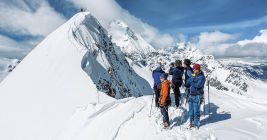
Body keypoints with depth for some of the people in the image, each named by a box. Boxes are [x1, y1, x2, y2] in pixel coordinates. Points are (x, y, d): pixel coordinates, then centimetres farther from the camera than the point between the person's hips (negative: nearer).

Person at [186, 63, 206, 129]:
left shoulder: (202, 77, -10)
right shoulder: (193, 75, 12)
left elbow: (198, 85, -21)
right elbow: (188, 81, 7)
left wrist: (192, 83, -8)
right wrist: (193, 78, -8)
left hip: (197, 95, -7)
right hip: (191, 94, 7)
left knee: (196, 110, -1)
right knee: (191, 110, 12)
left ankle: (196, 124, 13)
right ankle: (192, 122, 26)